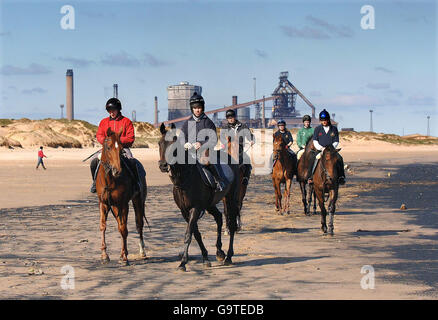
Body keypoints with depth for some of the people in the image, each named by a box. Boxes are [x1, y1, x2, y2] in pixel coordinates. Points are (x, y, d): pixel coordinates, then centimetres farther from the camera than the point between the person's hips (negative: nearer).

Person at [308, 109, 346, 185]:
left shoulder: (334, 129, 8)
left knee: (339, 158, -25)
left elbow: (336, 141, 7)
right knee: (313, 159, -29)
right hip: (320, 149, -1)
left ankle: (341, 177, -21)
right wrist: (321, 148, -13)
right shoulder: (317, 129, 7)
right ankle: (311, 177, -25)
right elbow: (315, 141, 3)